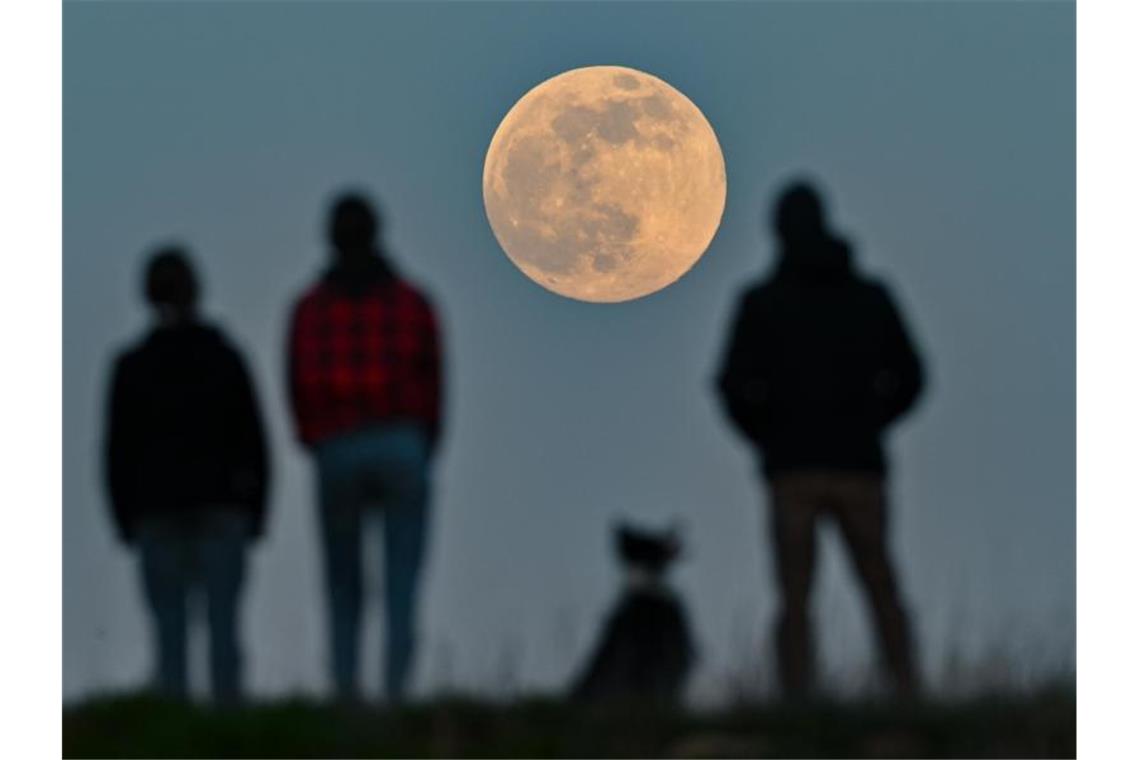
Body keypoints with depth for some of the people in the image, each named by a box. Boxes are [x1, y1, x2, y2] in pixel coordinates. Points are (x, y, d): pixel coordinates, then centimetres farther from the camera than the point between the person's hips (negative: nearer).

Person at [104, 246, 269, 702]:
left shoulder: (131, 367, -1)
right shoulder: (226, 358, 1)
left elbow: (118, 453, 0)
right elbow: (253, 443, 2)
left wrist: (125, 521, 8)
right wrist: (254, 513, 9)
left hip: (157, 513, 0)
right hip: (222, 511, 0)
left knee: (169, 630, 0)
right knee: (223, 625, -1)